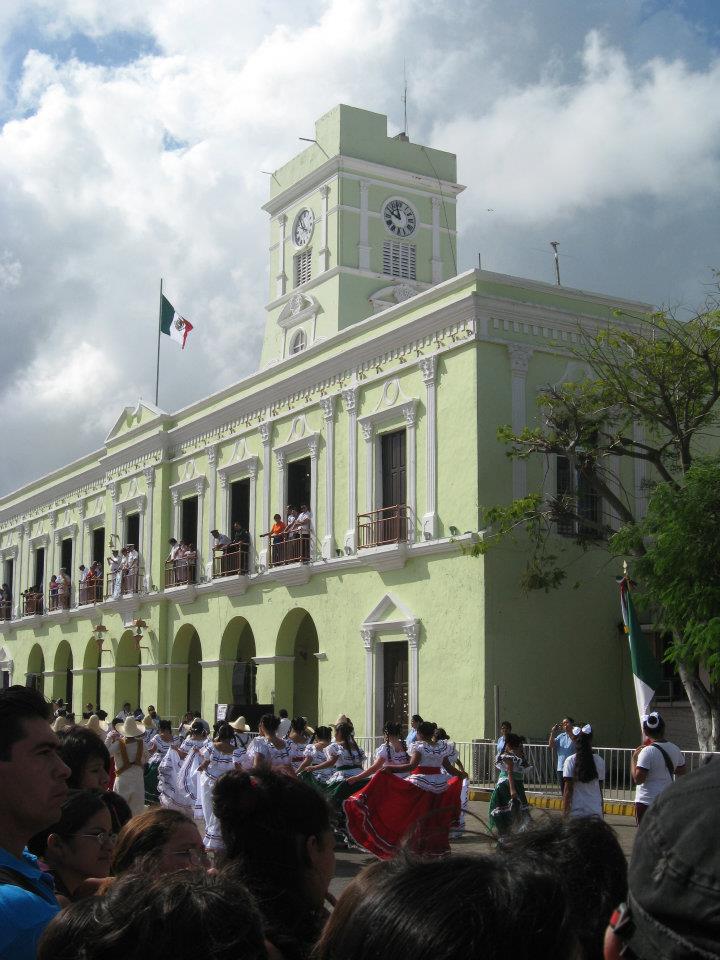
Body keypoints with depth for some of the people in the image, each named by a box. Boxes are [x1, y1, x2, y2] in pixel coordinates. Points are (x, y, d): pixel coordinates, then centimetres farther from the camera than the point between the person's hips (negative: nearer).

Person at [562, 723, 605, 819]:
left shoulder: (570, 761, -7)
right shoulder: (599, 761, 2)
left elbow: (567, 789, -8)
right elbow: (600, 789, 9)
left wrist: (565, 813, -4)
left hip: (576, 811, -2)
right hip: (595, 811, 2)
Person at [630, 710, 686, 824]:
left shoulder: (647, 751, -18)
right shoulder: (675, 750, 2)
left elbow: (638, 779, -20)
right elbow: (681, 773, 15)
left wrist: (633, 758, -10)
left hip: (647, 803, -7)